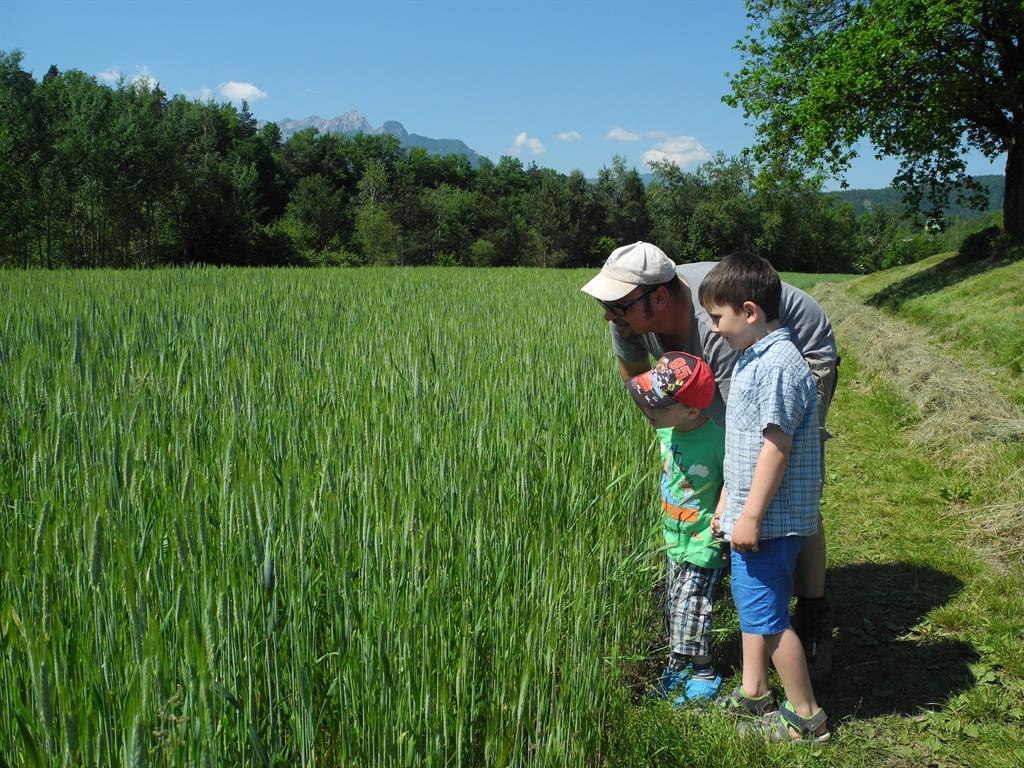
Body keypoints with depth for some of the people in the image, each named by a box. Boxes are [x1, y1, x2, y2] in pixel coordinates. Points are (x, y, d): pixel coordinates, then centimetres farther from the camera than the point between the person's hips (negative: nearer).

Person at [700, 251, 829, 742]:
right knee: (749, 601, 21)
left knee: (766, 614, -2)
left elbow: (777, 445, -24)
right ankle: (752, 693, 37)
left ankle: (805, 716, 13)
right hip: (749, 514, 10)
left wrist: (750, 516, -22)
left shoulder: (779, 364, -21)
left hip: (769, 519, -10)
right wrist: (726, 504, 20)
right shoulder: (751, 360, 11)